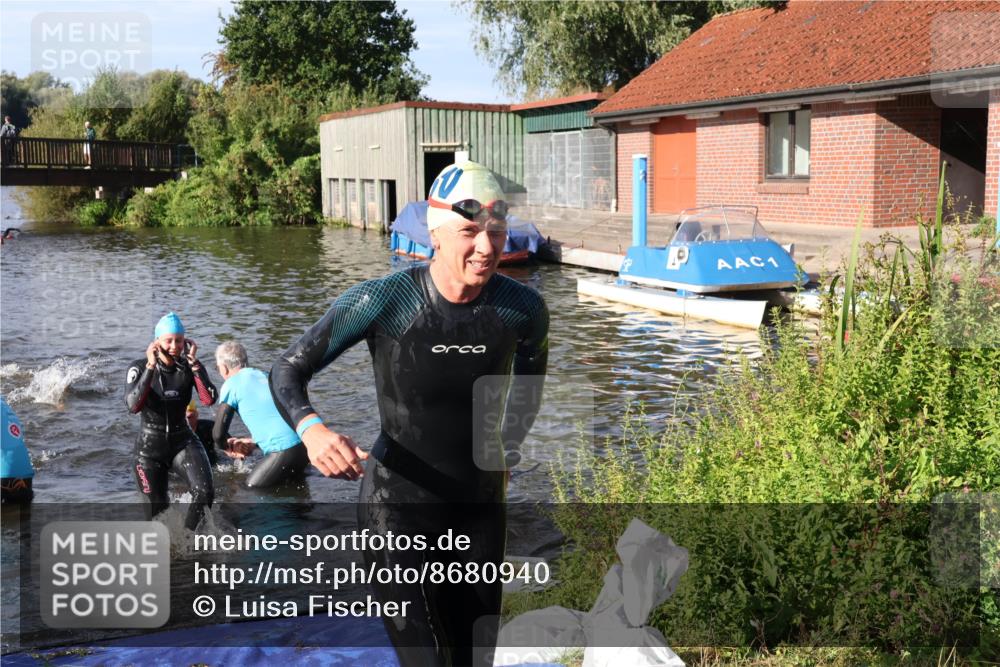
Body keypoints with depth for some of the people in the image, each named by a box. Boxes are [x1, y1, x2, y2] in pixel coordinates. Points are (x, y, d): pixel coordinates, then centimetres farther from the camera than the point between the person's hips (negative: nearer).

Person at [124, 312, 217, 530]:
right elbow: (133, 406, -26)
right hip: (150, 447, -1)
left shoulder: (189, 367, -6)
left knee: (204, 492, -24)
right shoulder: (139, 368, -10)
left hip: (183, 440, 1)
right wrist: (151, 367, -28)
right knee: (156, 512, 6)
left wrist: (193, 363, -23)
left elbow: (209, 399, -22)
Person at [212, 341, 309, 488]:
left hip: (285, 450, -8)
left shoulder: (231, 385, 0)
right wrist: (252, 441, 29)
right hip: (304, 443, 8)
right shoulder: (263, 375, 21)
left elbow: (218, 433, 1)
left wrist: (227, 448, 21)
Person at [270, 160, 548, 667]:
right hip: (398, 513, -4)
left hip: (481, 511, 4)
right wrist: (312, 430, -30)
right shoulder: (384, 301, -19)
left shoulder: (522, 308, -9)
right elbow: (287, 371, -11)